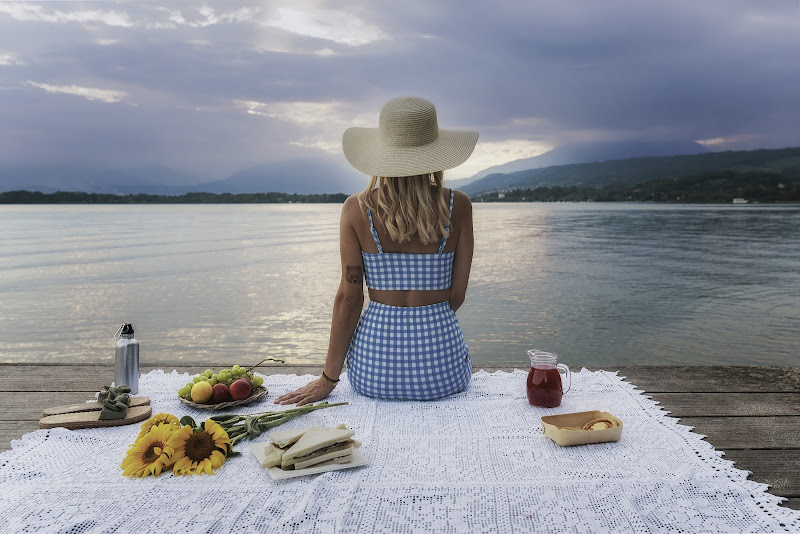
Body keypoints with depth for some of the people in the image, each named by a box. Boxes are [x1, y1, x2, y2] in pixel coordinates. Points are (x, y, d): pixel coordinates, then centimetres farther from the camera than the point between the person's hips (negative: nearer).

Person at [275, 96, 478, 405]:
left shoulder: (356, 209, -7)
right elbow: (457, 295, -2)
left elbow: (349, 298, -6)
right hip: (441, 367, 0)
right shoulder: (458, 206, -7)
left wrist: (328, 379, 3)